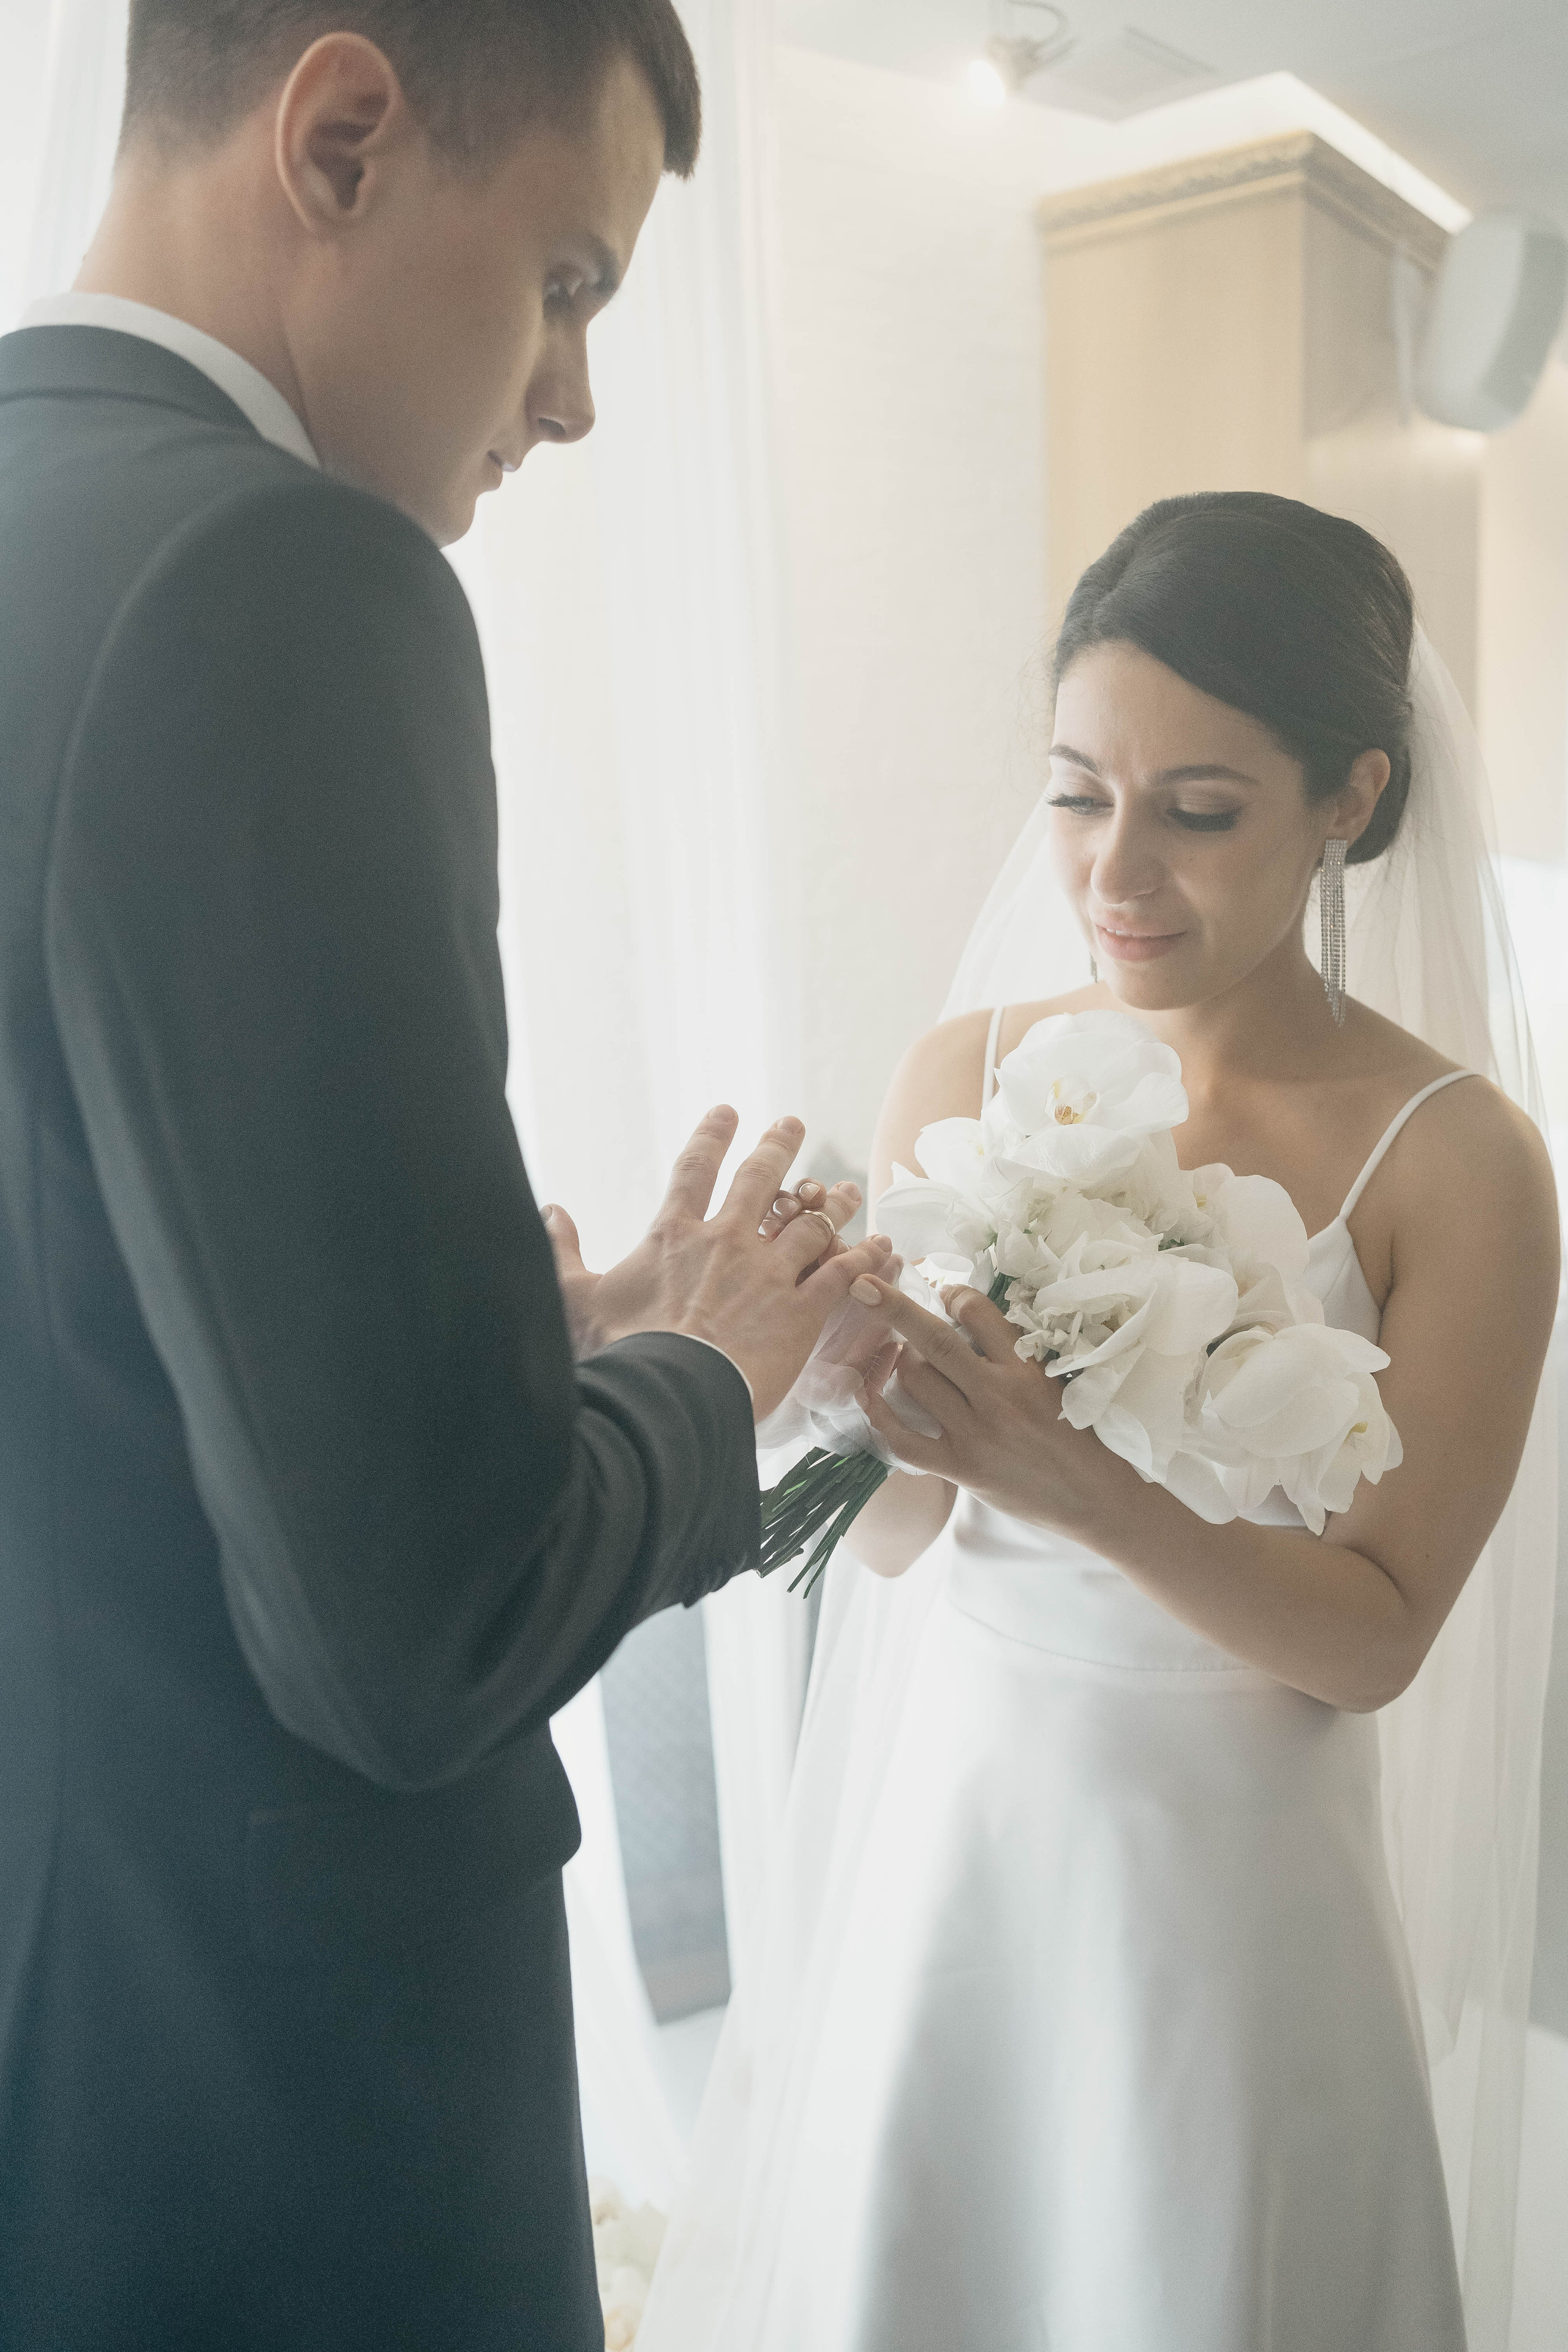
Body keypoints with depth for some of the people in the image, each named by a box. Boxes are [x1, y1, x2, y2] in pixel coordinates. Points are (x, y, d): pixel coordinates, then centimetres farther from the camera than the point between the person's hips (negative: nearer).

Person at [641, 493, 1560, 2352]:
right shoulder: (961, 1077, -5)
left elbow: (1379, 1632, -12)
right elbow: (887, 1546, -5)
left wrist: (1082, 1492, -28)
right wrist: (903, 1444, -27)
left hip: (1216, 1890, -2)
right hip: (922, 1844, 3)